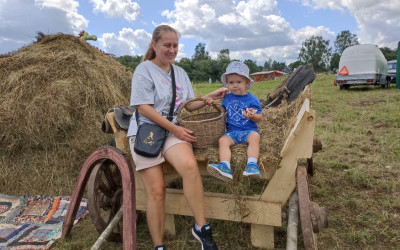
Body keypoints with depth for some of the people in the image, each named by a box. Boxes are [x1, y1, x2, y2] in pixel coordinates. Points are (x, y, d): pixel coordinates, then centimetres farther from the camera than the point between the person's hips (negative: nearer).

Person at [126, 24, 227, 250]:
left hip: (172, 130, 4)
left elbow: (190, 105, 17)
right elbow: (144, 108, -11)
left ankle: (201, 227, -17)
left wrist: (211, 96, 0)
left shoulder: (180, 73, 16)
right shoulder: (144, 70, -2)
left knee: (190, 165, -29)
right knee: (157, 191, -11)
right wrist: (175, 128, -14)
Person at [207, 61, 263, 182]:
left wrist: (252, 116, -22)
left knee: (254, 137, -35)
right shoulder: (227, 98, 15)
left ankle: (252, 165, -45)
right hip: (232, 131, 3)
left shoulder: (252, 99, 2)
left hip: (249, 130, -3)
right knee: (223, 140, -27)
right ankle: (225, 167, -44)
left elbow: (260, 118, 1)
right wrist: (213, 103, 9)